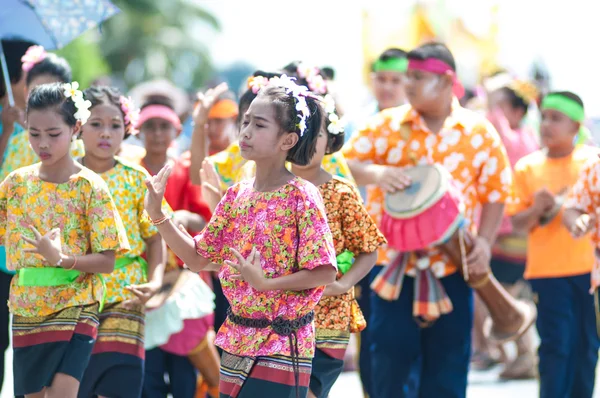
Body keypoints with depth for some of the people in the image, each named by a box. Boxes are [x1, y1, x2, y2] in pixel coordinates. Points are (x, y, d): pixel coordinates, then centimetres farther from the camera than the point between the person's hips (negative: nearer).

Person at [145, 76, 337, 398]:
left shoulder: (301, 197, -13)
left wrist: (266, 283, -26)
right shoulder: (237, 195, 6)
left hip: (279, 345, -7)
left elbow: (325, 273, -16)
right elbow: (198, 258, 10)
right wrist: (156, 215, 1)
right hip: (237, 339, 7)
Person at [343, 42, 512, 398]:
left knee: (448, 359, 4)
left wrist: (485, 241, -8)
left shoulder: (479, 132, 0)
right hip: (394, 259, 0)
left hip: (452, 264, 0)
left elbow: (496, 192, 5)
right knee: (392, 356, -1)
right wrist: (376, 173, -22)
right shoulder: (387, 125, 0)